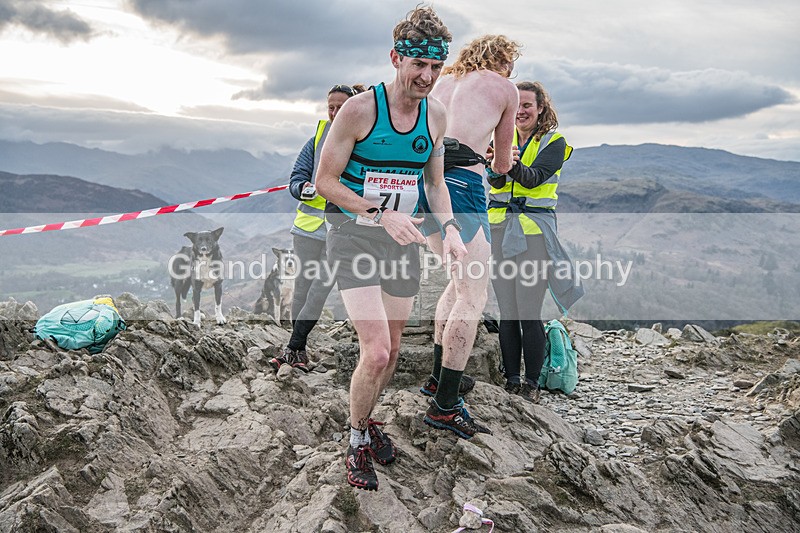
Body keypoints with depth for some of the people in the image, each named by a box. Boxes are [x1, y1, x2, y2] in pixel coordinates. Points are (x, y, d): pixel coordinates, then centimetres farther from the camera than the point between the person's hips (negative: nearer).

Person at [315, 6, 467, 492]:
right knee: (376, 352, -14)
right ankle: (358, 441, 12)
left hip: (403, 240, 6)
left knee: (392, 350, 15)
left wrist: (449, 227, -3)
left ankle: (368, 421, 42)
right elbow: (325, 181, -11)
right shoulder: (360, 108, -14)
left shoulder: (436, 114, 3)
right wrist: (381, 214, -22)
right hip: (355, 237, -5)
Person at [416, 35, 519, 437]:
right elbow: (502, 165, 17)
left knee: (461, 280, 22)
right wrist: (501, 162, 41)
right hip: (460, 184, -7)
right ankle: (443, 405, 2)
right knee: (473, 296, 1)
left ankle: (439, 378, 30)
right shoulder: (506, 88, 9)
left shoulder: (443, 81, 24)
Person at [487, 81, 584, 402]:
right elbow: (496, 180, -5)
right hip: (499, 228, 4)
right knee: (506, 312, 5)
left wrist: (514, 165, -35)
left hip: (534, 230, -4)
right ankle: (511, 380, 15)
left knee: (529, 312, -6)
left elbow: (534, 178, -15)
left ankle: (531, 383, 6)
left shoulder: (554, 143, 2)